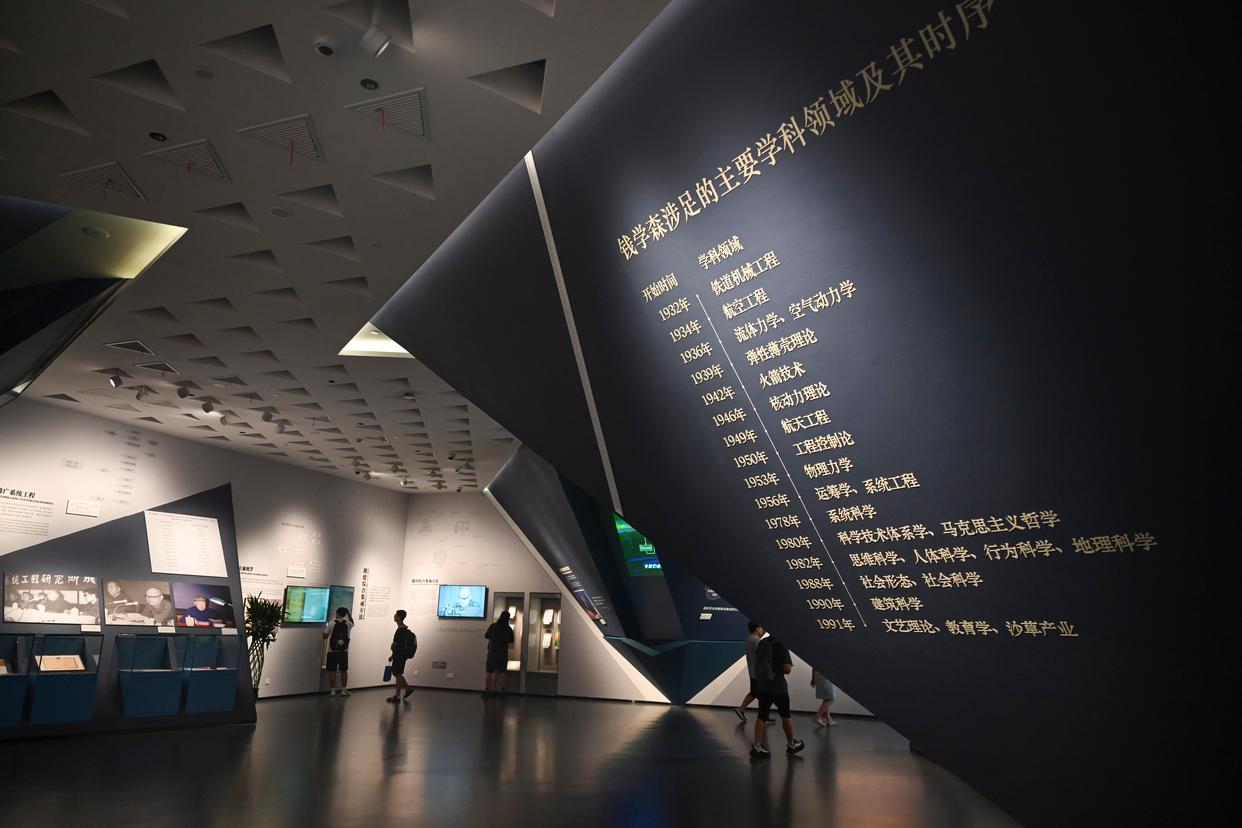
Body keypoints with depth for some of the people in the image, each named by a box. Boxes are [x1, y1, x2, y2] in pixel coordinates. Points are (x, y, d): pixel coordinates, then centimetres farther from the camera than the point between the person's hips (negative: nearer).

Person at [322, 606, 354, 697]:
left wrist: (327, 626, 13)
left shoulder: (331, 623, -8)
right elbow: (352, 623, 25)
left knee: (332, 670, 5)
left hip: (332, 651, -2)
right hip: (344, 651, 2)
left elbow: (325, 636, -4)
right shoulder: (348, 624, 0)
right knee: (344, 670, 10)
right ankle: (344, 690, 13)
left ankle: (332, 690, 6)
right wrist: (349, 614, 29)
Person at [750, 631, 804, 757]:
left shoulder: (761, 643, 4)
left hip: (762, 686, 5)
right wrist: (790, 667, 3)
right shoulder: (781, 645, -16)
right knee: (785, 715, 14)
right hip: (778, 687, -5)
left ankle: (757, 746, 1)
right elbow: (787, 670, -18)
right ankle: (791, 745, 28)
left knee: (762, 716, 7)